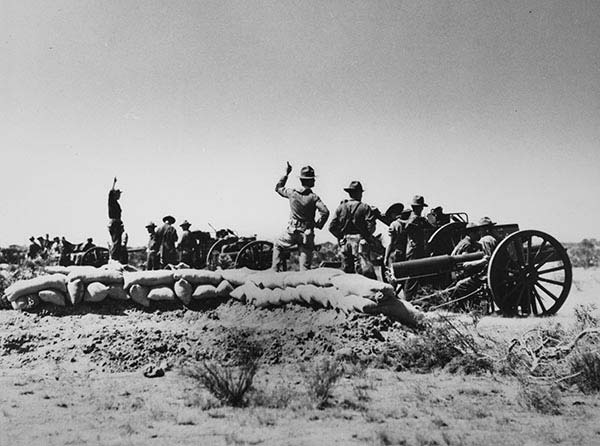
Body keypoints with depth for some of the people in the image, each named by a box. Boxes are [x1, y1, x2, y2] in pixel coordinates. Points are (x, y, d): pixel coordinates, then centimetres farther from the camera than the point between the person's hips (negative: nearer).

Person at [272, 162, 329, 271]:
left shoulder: (292, 193, -3)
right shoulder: (313, 197, -11)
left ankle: (276, 270, 19)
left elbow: (278, 188, 16)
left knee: (277, 245, 27)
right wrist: (318, 225, -7)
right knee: (305, 265, 4)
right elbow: (325, 212, -23)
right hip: (307, 234, -2)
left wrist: (286, 174, 22)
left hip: (292, 231, 2)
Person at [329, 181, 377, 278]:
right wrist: (367, 236, 9)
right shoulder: (365, 207, -3)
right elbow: (371, 226, -10)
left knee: (347, 271, 10)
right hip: (359, 240, -4)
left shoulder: (341, 207, 6)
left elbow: (332, 227, 3)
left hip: (344, 242, 4)